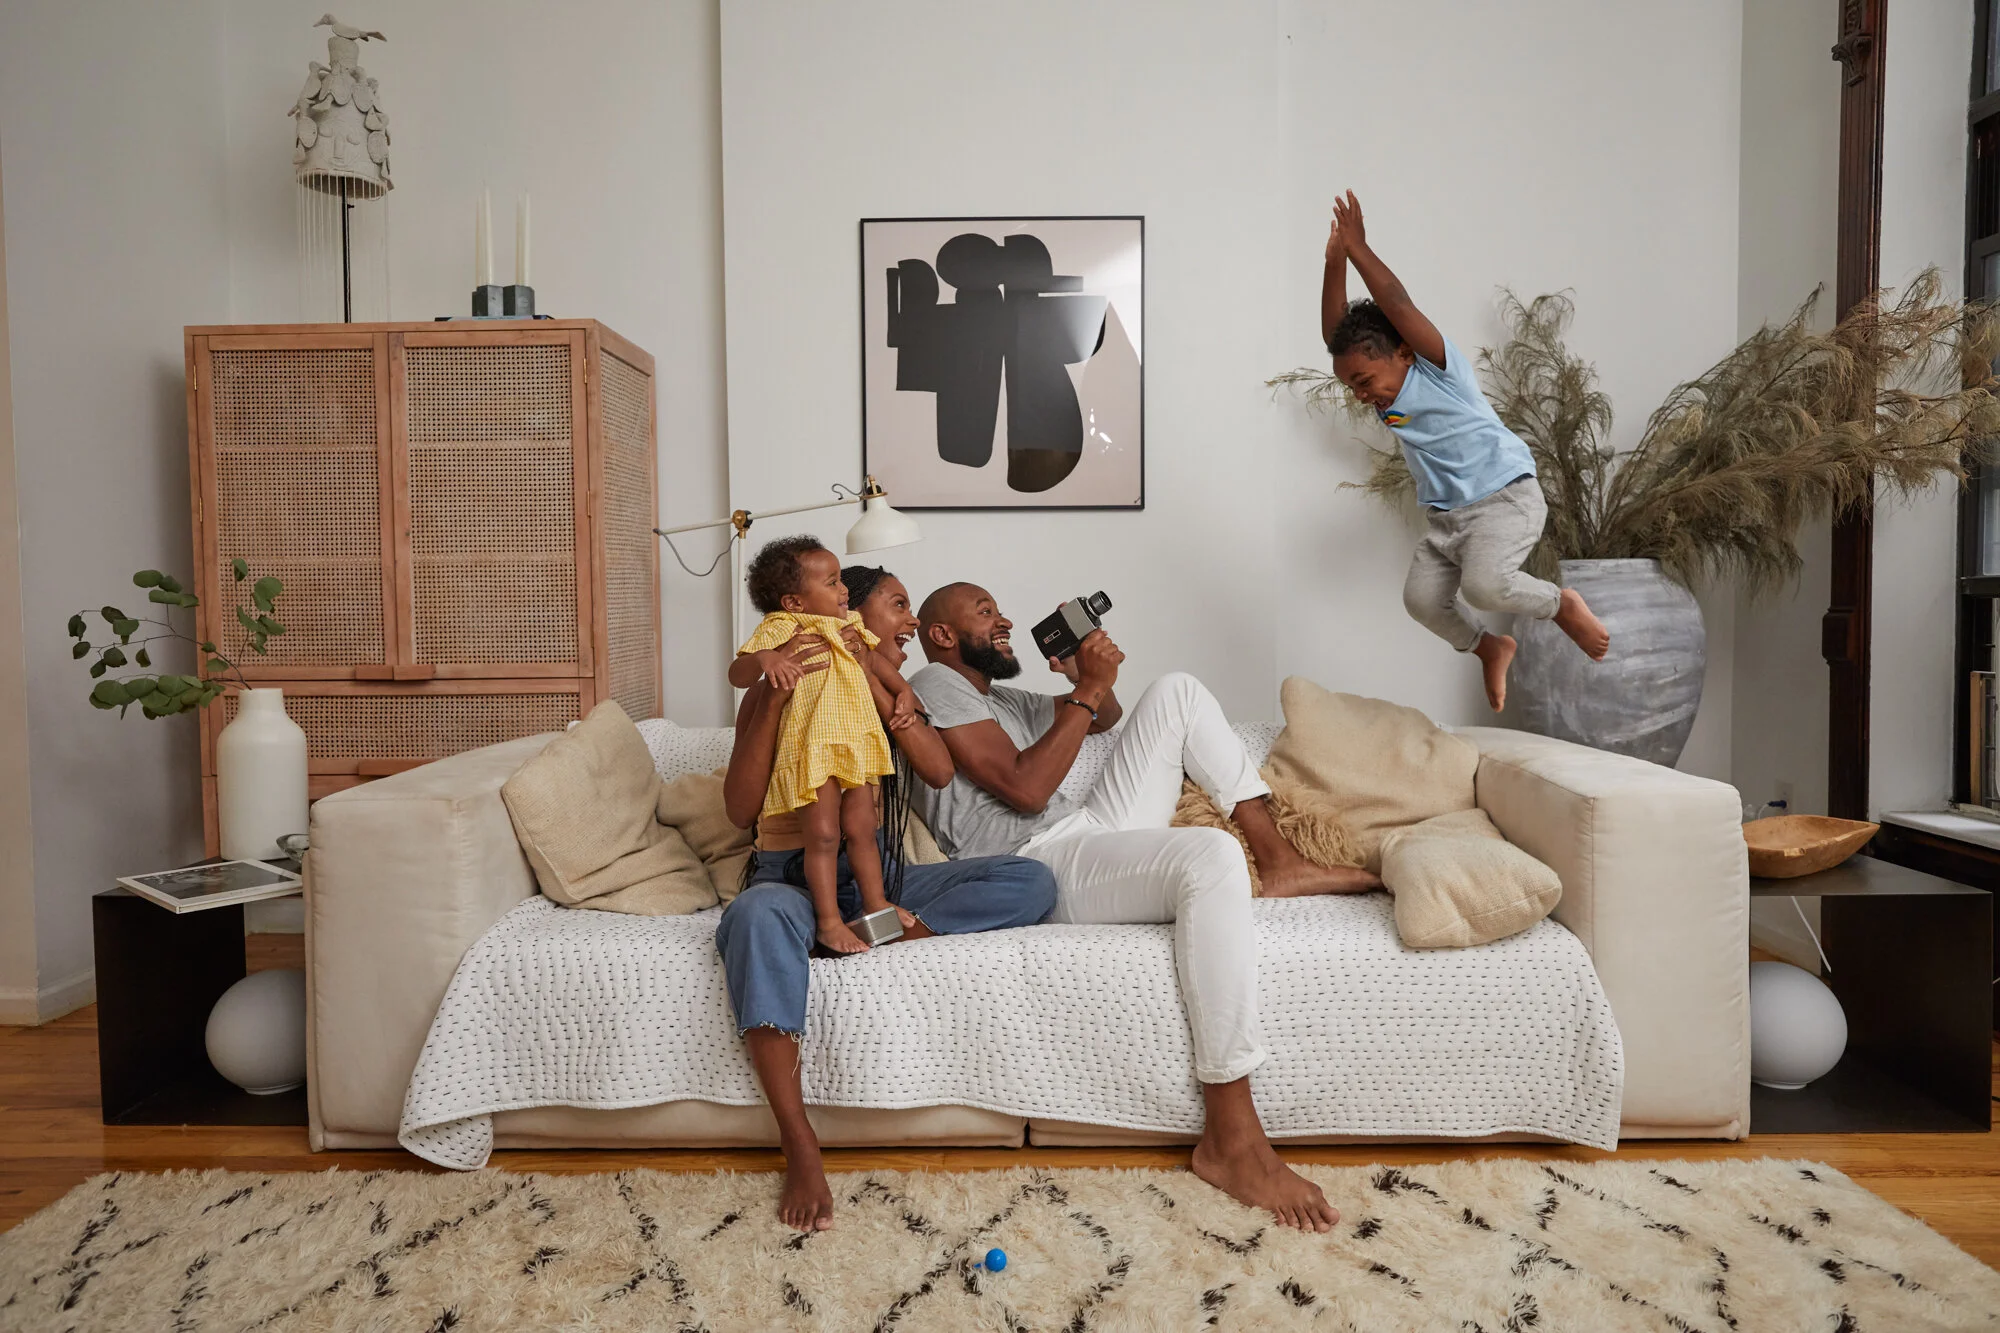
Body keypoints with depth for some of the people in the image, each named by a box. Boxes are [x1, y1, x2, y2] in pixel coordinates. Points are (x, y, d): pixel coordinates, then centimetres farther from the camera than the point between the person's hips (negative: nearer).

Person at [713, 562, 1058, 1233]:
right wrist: (775, 699, -22)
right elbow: (741, 810, -11)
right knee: (757, 916, -42)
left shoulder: (891, 692, 17)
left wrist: (877, 685, -15)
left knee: (1033, 880, -16)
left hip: (883, 878, 5)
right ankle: (800, 1150, -37)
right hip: (795, 877, -4)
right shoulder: (776, 692, 2)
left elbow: (940, 771, -3)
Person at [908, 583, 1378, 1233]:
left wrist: (1088, 679, 12)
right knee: (1212, 857, -36)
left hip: (1094, 834, 10)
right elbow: (1025, 790, -12)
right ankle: (1229, 1140, -33)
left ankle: (1279, 859, 5)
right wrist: (1087, 689, -7)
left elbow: (1107, 716, 35)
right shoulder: (935, 683, -2)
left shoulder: (1005, 700, 28)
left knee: (1175, 692, 11)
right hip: (1040, 866, -10)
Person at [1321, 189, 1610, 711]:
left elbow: (1399, 305, -26)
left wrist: (1358, 247, -24)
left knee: (1484, 582, -29)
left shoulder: (1440, 369, -13)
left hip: (1505, 497, -8)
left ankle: (1562, 605, 2)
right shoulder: (1381, 392, 6)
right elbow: (1334, 333, -2)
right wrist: (1334, 261, -11)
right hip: (1444, 516, 8)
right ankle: (1489, 648, 19)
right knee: (1422, 597, -7)